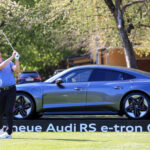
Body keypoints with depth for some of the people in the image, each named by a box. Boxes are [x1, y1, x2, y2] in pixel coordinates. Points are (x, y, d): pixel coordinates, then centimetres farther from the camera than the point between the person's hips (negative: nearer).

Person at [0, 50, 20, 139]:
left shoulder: (9, 63, 12)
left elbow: (17, 70, -4)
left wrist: (17, 60, -17)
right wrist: (12, 57, -25)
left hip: (11, 90, 0)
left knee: (9, 111, -10)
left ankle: (9, 133, -11)